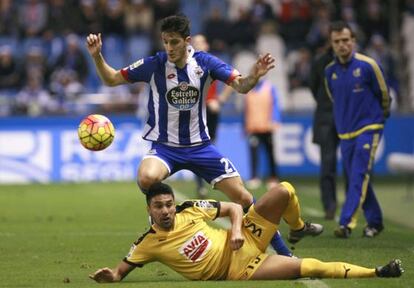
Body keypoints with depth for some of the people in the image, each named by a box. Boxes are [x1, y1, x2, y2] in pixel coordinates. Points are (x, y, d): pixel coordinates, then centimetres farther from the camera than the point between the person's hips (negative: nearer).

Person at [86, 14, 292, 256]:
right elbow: (111, 79, -2)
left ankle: (282, 251, 13)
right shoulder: (154, 65, -10)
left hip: (199, 145, 1)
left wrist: (254, 77, -32)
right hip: (165, 146, -1)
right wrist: (97, 57, -20)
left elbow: (240, 86, -9)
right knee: (147, 178, -36)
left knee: (242, 197, -2)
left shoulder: (204, 62, -8)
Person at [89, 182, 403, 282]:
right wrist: (109, 276, -28)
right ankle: (375, 273, -8)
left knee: (284, 190, -10)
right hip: (239, 270, -4)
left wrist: (236, 229, -15)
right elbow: (121, 270, -4)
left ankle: (299, 228, 24)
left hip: (243, 241, 4)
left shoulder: (190, 210, -2)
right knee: (308, 267, -22)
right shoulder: (149, 244, -10)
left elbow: (234, 207, 6)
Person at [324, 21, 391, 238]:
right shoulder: (330, 71, 2)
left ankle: (346, 223, -23)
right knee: (355, 178, 8)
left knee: (359, 177, -14)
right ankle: (375, 221, 22)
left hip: (368, 128, -5)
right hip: (345, 131, 5)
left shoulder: (367, 65, -11)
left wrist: (380, 116, 16)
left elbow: (383, 94, 2)